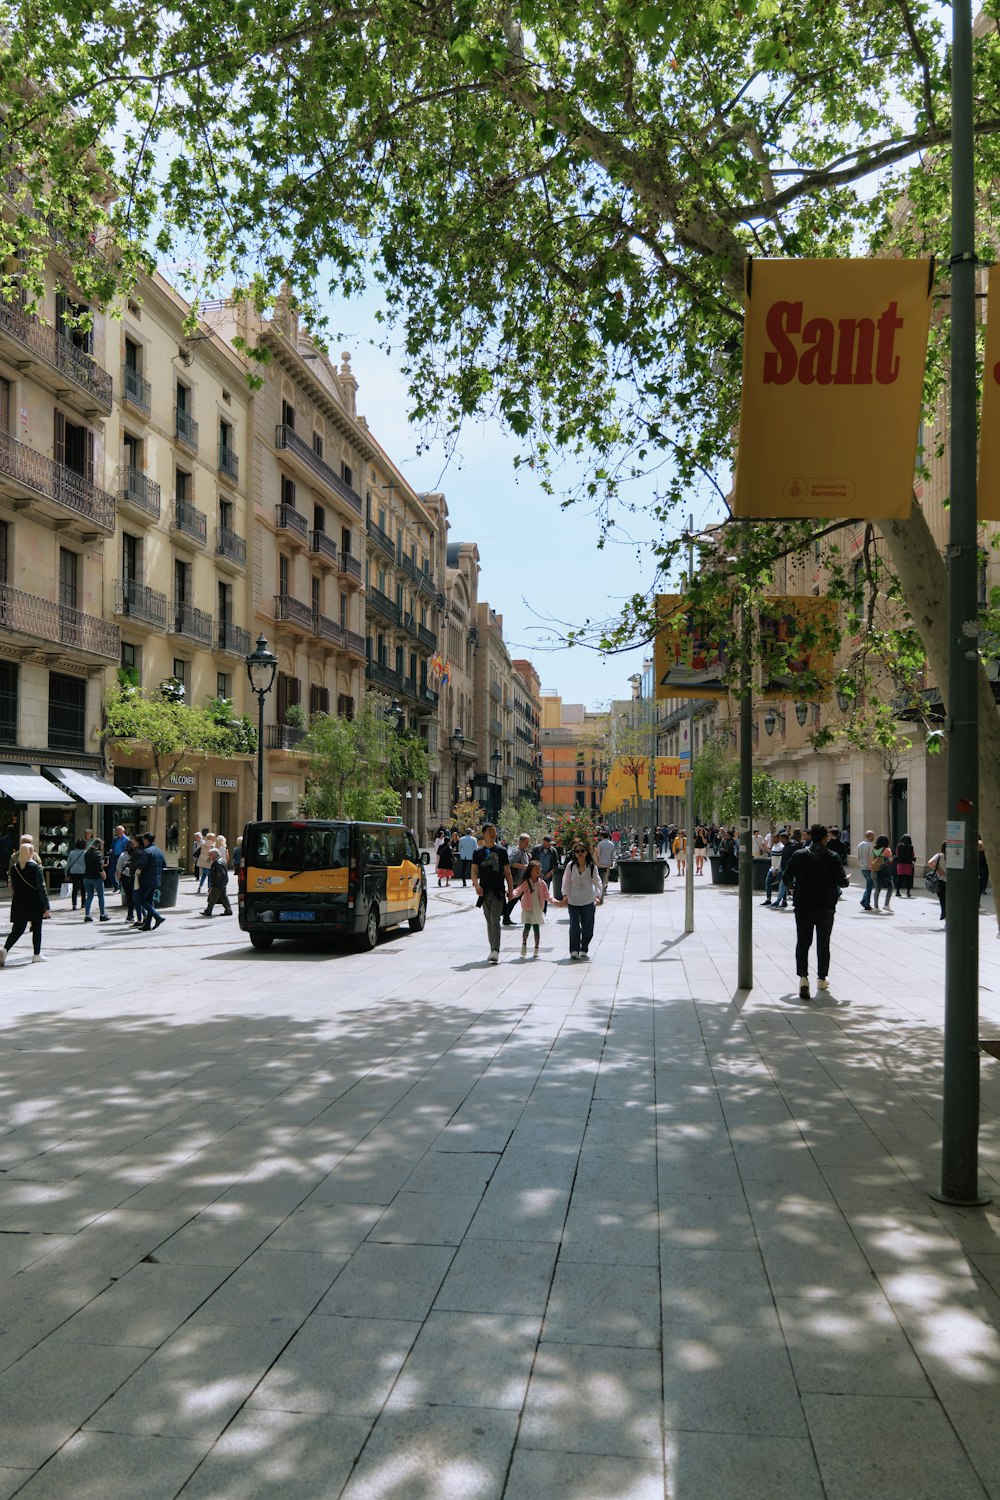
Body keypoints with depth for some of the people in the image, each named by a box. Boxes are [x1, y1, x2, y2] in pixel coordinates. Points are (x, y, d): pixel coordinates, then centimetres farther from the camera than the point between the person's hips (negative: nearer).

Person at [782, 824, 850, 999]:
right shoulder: (832, 857, -8)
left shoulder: (798, 855, -1)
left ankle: (803, 977, -16)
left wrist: (792, 888, 22)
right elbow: (841, 881, -12)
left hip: (802, 906, 1)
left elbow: (786, 877, 1)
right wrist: (848, 879, 11)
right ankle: (822, 979, 21)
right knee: (823, 944, 13)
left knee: (802, 943, 2)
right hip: (825, 907, -1)